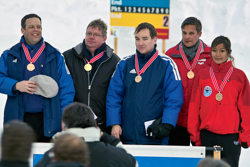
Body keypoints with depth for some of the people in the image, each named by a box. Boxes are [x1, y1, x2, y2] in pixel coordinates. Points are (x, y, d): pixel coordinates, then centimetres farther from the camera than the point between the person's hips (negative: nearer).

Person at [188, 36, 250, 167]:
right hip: (206, 135, 2)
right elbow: (194, 107, 8)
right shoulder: (202, 75, 8)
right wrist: (194, 135, 4)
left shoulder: (239, 76, 3)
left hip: (231, 136, -2)